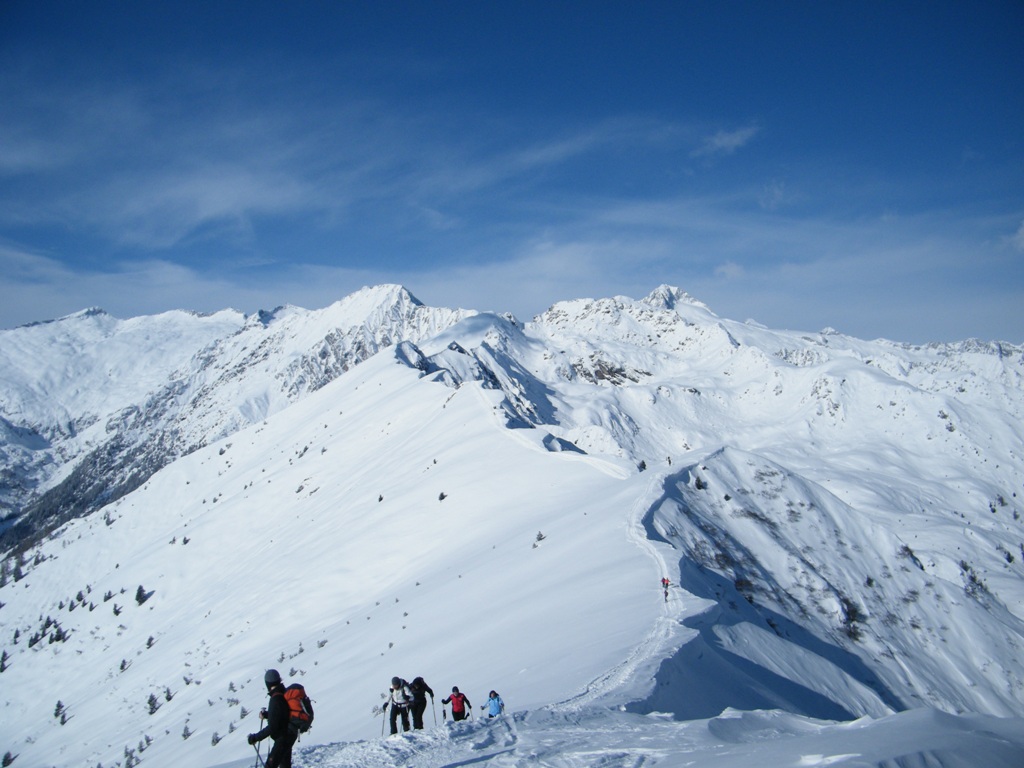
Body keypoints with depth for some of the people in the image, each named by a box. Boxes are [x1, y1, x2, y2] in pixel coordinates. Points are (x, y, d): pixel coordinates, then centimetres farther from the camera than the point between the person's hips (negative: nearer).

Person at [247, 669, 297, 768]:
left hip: (283, 737, -9)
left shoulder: (276, 699, -25)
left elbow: (272, 727, -25)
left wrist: (255, 738, -17)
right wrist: (266, 715, 10)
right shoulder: (285, 693, 1)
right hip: (290, 734, 9)